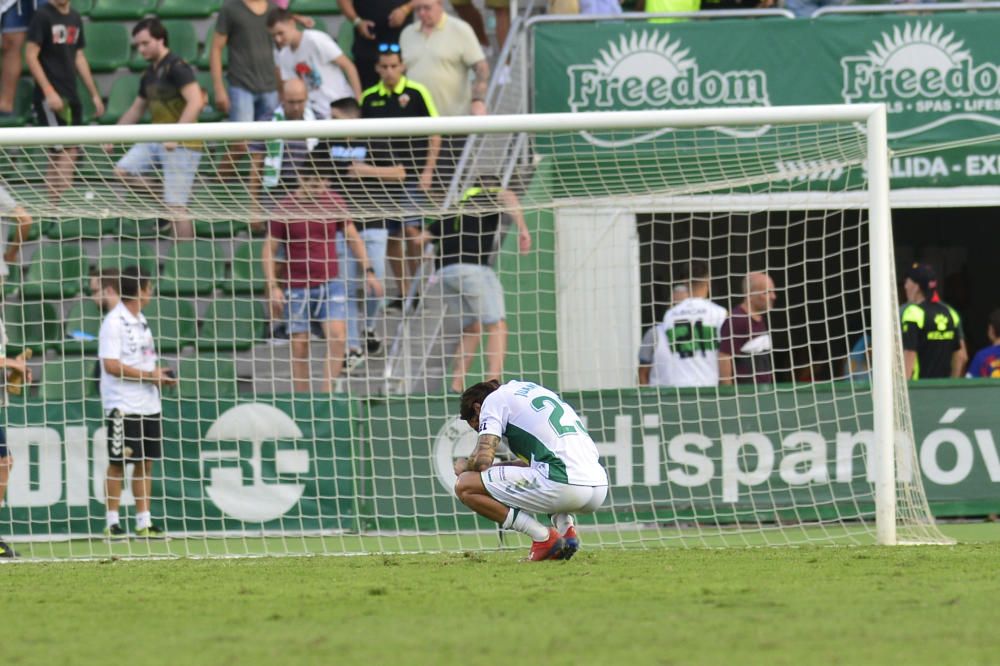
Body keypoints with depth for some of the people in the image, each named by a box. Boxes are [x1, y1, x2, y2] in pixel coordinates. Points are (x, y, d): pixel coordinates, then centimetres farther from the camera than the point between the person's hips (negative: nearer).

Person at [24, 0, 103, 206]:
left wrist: (94, 94, 19)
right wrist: (49, 92, -18)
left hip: (70, 96, 7)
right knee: (66, 152, -14)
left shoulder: (75, 18, 14)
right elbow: (31, 56, -11)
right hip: (51, 97, -7)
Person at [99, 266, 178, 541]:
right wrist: (149, 375, -17)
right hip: (123, 405, -8)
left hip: (148, 403, 8)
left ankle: (144, 523, 11)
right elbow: (111, 365, -19)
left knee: (145, 463, 7)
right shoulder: (114, 322, -12)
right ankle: (112, 523, 2)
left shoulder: (140, 322, 16)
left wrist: (159, 375, 6)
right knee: (118, 463, -3)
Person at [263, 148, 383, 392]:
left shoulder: (334, 203, 4)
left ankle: (327, 391, -14)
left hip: (330, 283, 1)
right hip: (297, 288, -1)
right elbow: (269, 249, 1)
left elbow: (352, 237, 16)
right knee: (299, 347, 1)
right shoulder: (285, 208, -4)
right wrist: (273, 286, -9)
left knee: (337, 334, -18)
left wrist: (368, 271, 9)